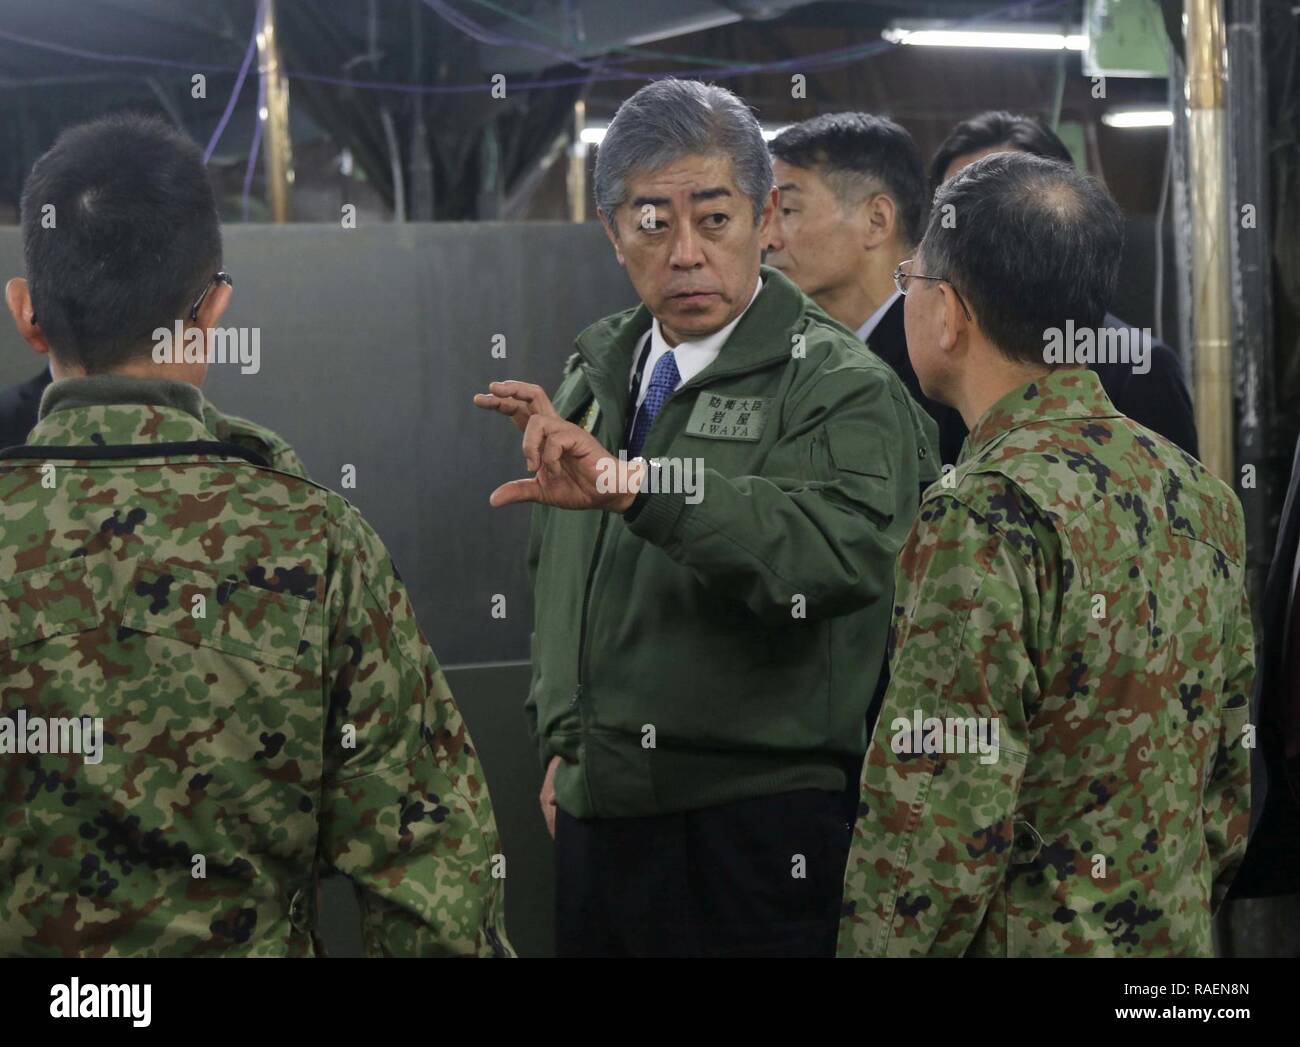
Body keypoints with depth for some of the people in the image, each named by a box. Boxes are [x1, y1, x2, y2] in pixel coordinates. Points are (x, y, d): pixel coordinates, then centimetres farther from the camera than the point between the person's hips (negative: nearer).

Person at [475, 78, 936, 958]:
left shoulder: (843, 389, -9)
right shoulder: (598, 374, 14)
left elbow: (837, 551, -29)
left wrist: (633, 484, -38)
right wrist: (562, 745, 14)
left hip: (759, 842, -6)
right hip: (597, 819, 6)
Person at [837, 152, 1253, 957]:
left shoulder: (984, 515, -20)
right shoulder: (1203, 495, 5)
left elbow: (937, 834, -23)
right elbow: (1232, 778, 12)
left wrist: (881, 949, -12)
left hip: (1027, 938, -7)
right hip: (1179, 936, 8)